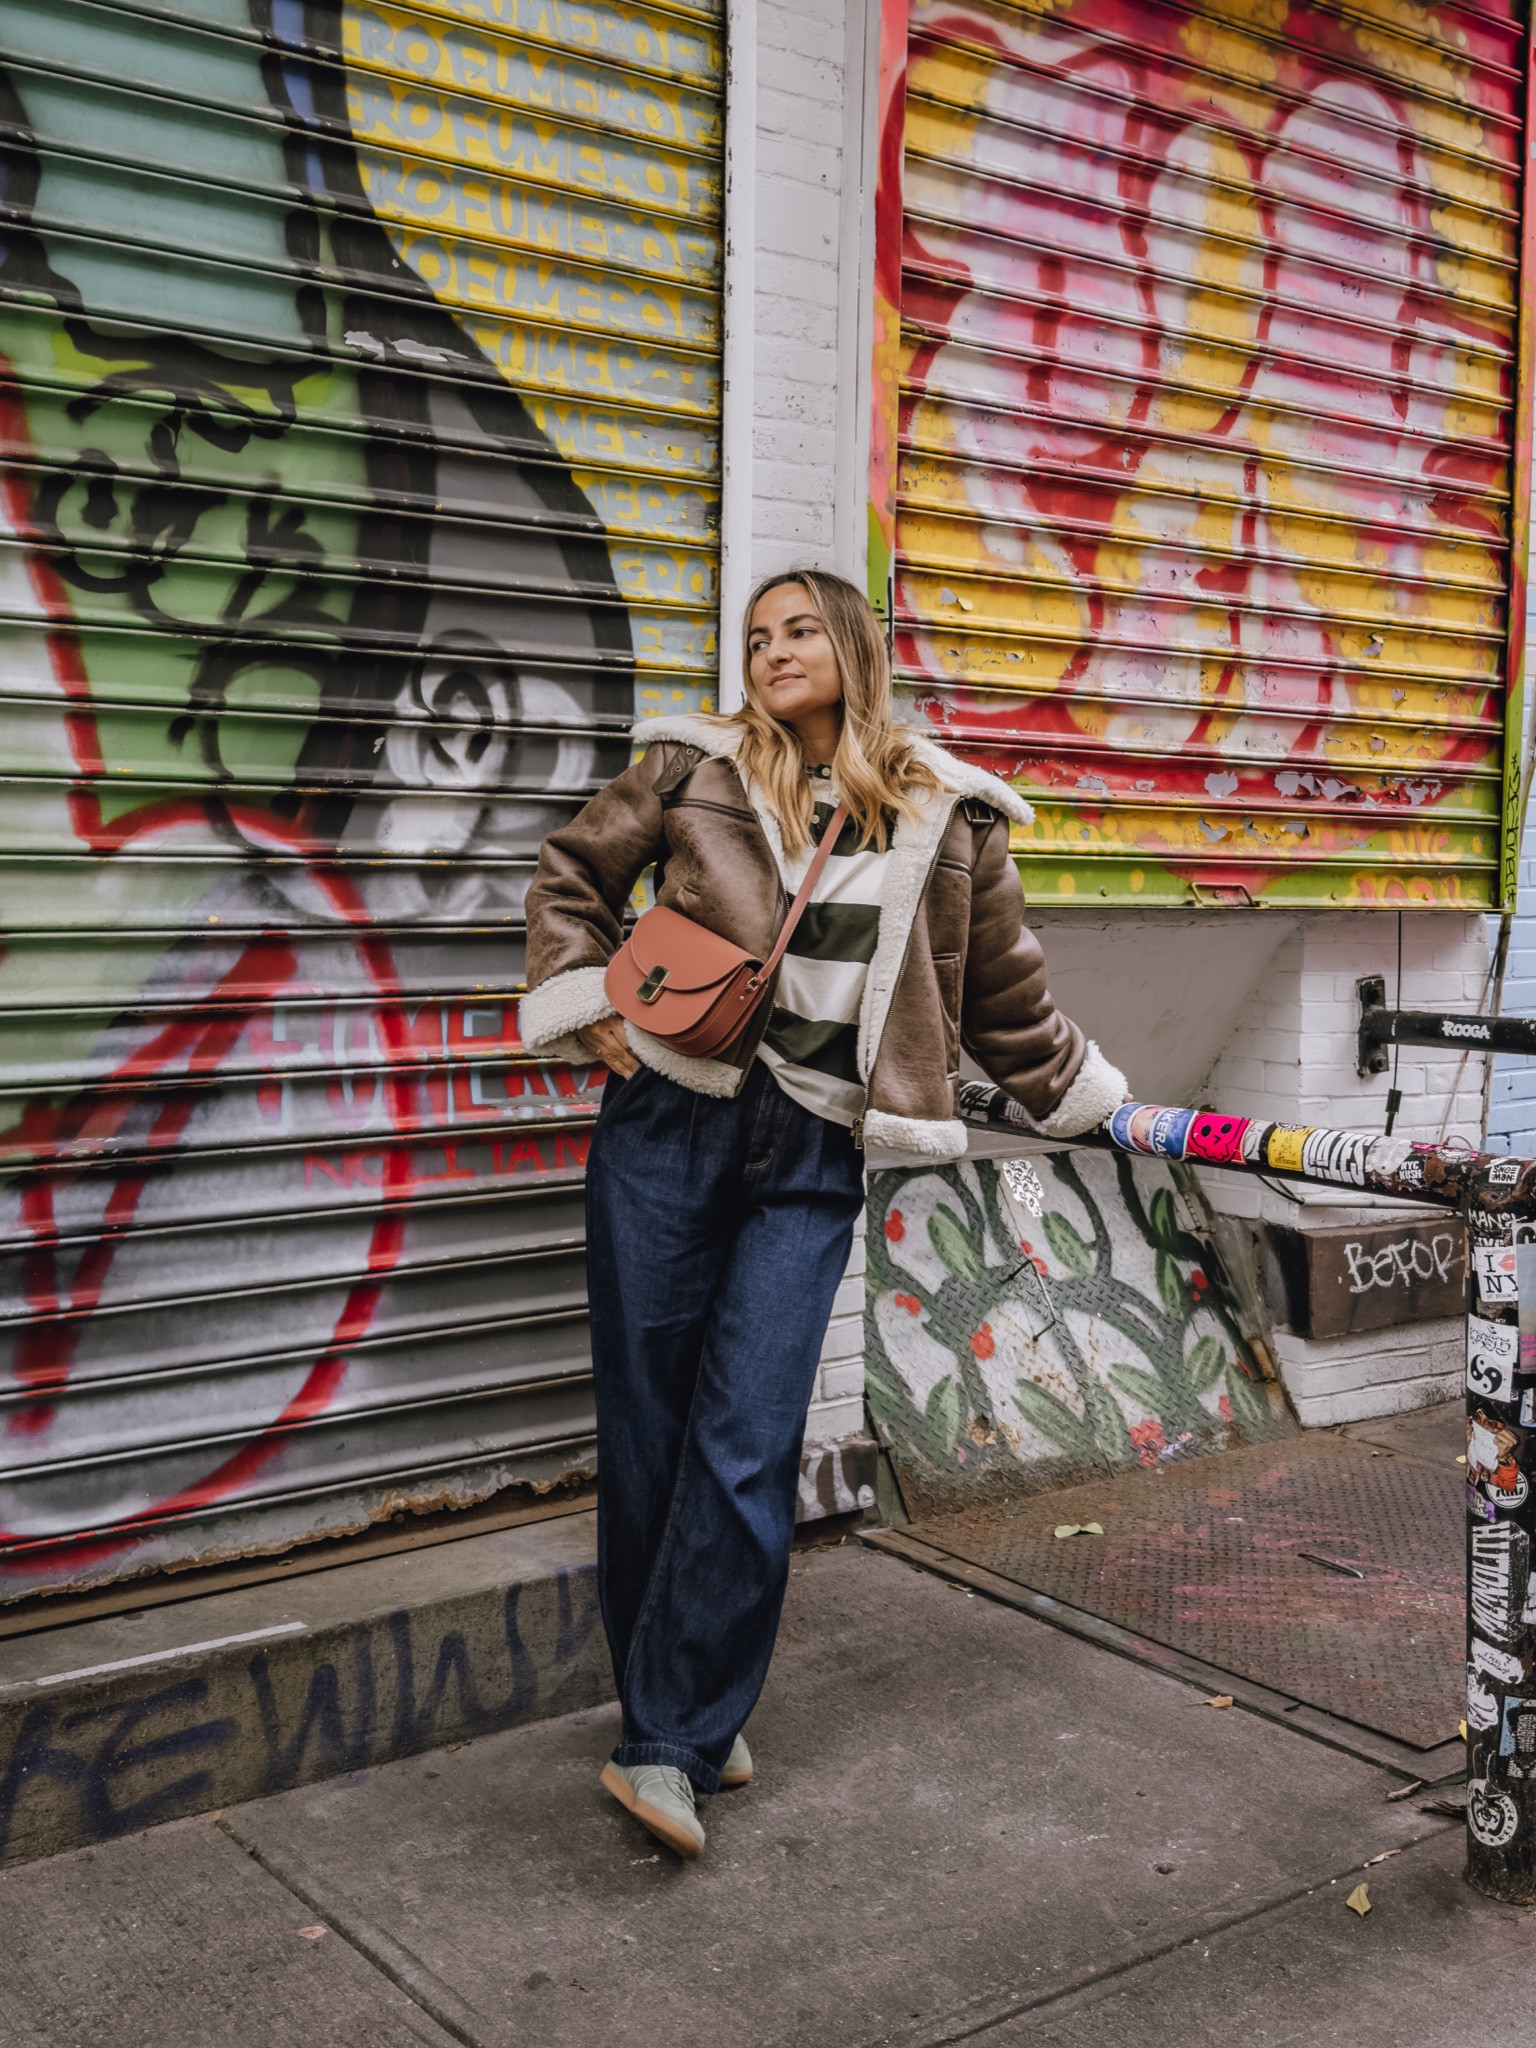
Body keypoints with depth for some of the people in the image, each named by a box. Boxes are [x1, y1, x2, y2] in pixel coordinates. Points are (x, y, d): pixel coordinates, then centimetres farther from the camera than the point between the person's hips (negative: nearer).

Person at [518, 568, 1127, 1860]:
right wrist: (587, 999, 4)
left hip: (811, 1161, -1)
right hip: (667, 1127, 1)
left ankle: (672, 1745, 3)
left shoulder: (946, 816, 9)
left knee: (746, 1449, -8)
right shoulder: (695, 768, 8)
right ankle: (690, 1715, 22)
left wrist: (1092, 1108, 22)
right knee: (647, 1432, 5)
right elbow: (572, 876, 18)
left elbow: (1006, 996, 19)